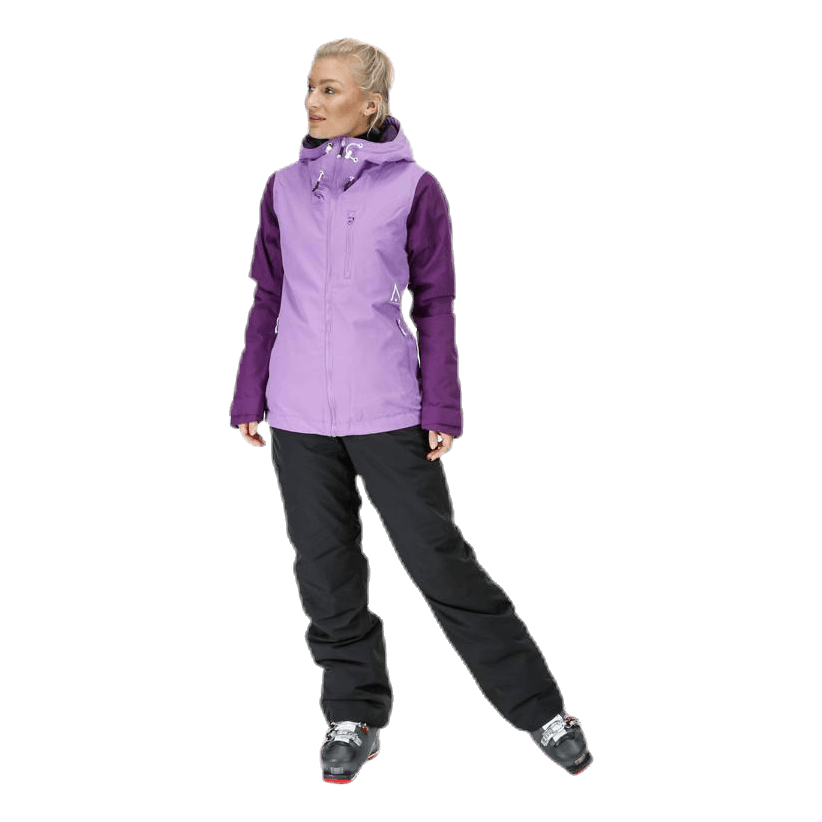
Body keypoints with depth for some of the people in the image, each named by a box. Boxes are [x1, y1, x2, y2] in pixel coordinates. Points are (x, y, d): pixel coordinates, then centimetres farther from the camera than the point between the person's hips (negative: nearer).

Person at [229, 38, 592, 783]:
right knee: (326, 569, 9)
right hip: (297, 414, 3)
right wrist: (249, 397, 8)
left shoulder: (414, 188, -2)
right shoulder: (284, 187, 7)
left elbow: (435, 303, 1)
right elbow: (268, 300, 11)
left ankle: (540, 708, 11)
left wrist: (443, 408, -4)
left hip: (387, 410, -3)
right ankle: (354, 717, 24)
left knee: (440, 561, -1)